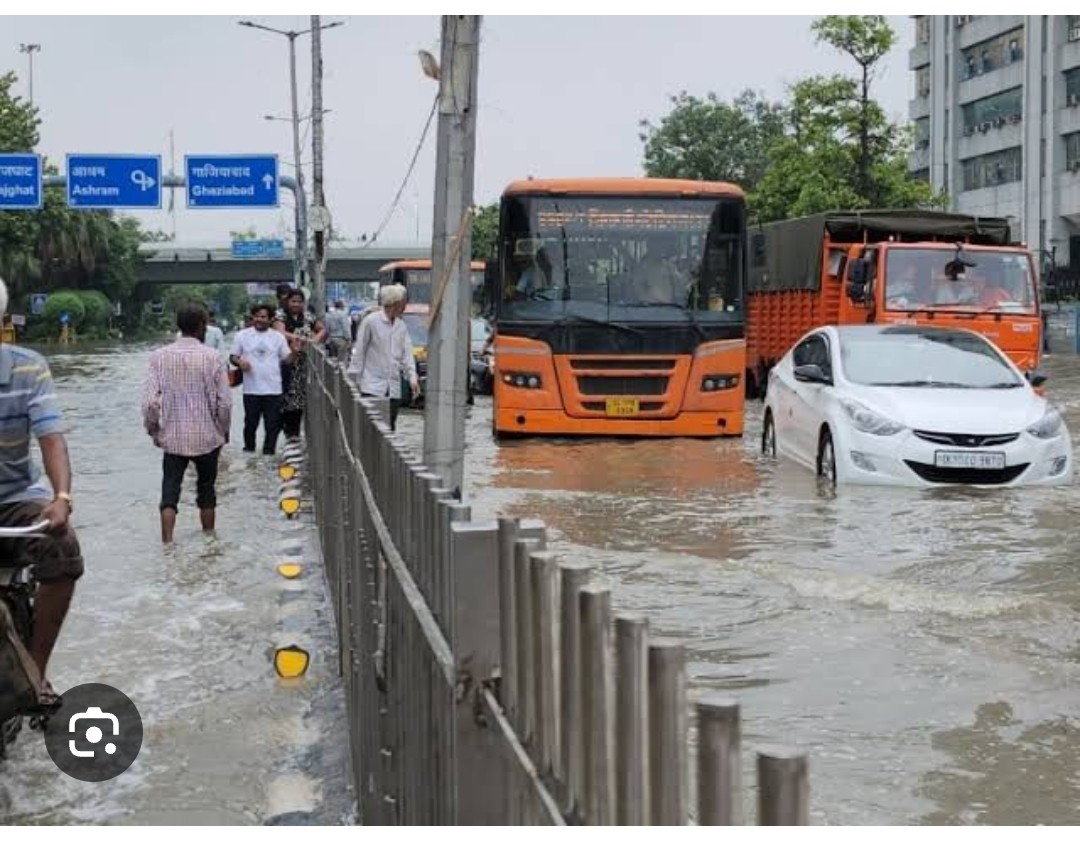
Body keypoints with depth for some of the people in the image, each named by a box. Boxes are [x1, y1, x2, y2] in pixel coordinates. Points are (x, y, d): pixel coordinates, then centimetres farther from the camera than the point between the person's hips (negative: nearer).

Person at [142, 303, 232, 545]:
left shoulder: (160, 356, -6)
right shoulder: (211, 356, -10)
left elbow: (150, 401, -8)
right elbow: (224, 401, -9)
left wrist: (152, 429, 8)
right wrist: (224, 429, 8)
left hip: (172, 436, 1)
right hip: (207, 436, 0)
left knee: (170, 490, 4)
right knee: (206, 488, 16)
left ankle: (167, 542, -6)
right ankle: (208, 536, 28)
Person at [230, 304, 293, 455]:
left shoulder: (278, 337, 7)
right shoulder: (242, 335, 4)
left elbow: (287, 358, 9)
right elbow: (232, 357, 8)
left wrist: (295, 351, -12)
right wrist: (239, 362, -15)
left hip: (273, 390, 1)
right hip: (251, 389, -1)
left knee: (273, 425, 2)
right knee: (250, 423, 6)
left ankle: (268, 453, 12)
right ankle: (249, 450, 21)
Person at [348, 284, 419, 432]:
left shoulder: (401, 326, 11)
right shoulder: (371, 321, -7)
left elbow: (407, 354, 8)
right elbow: (359, 351, -4)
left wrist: (412, 378, -6)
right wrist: (354, 377, -4)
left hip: (393, 389, 6)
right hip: (372, 386, -6)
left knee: (390, 429, 7)